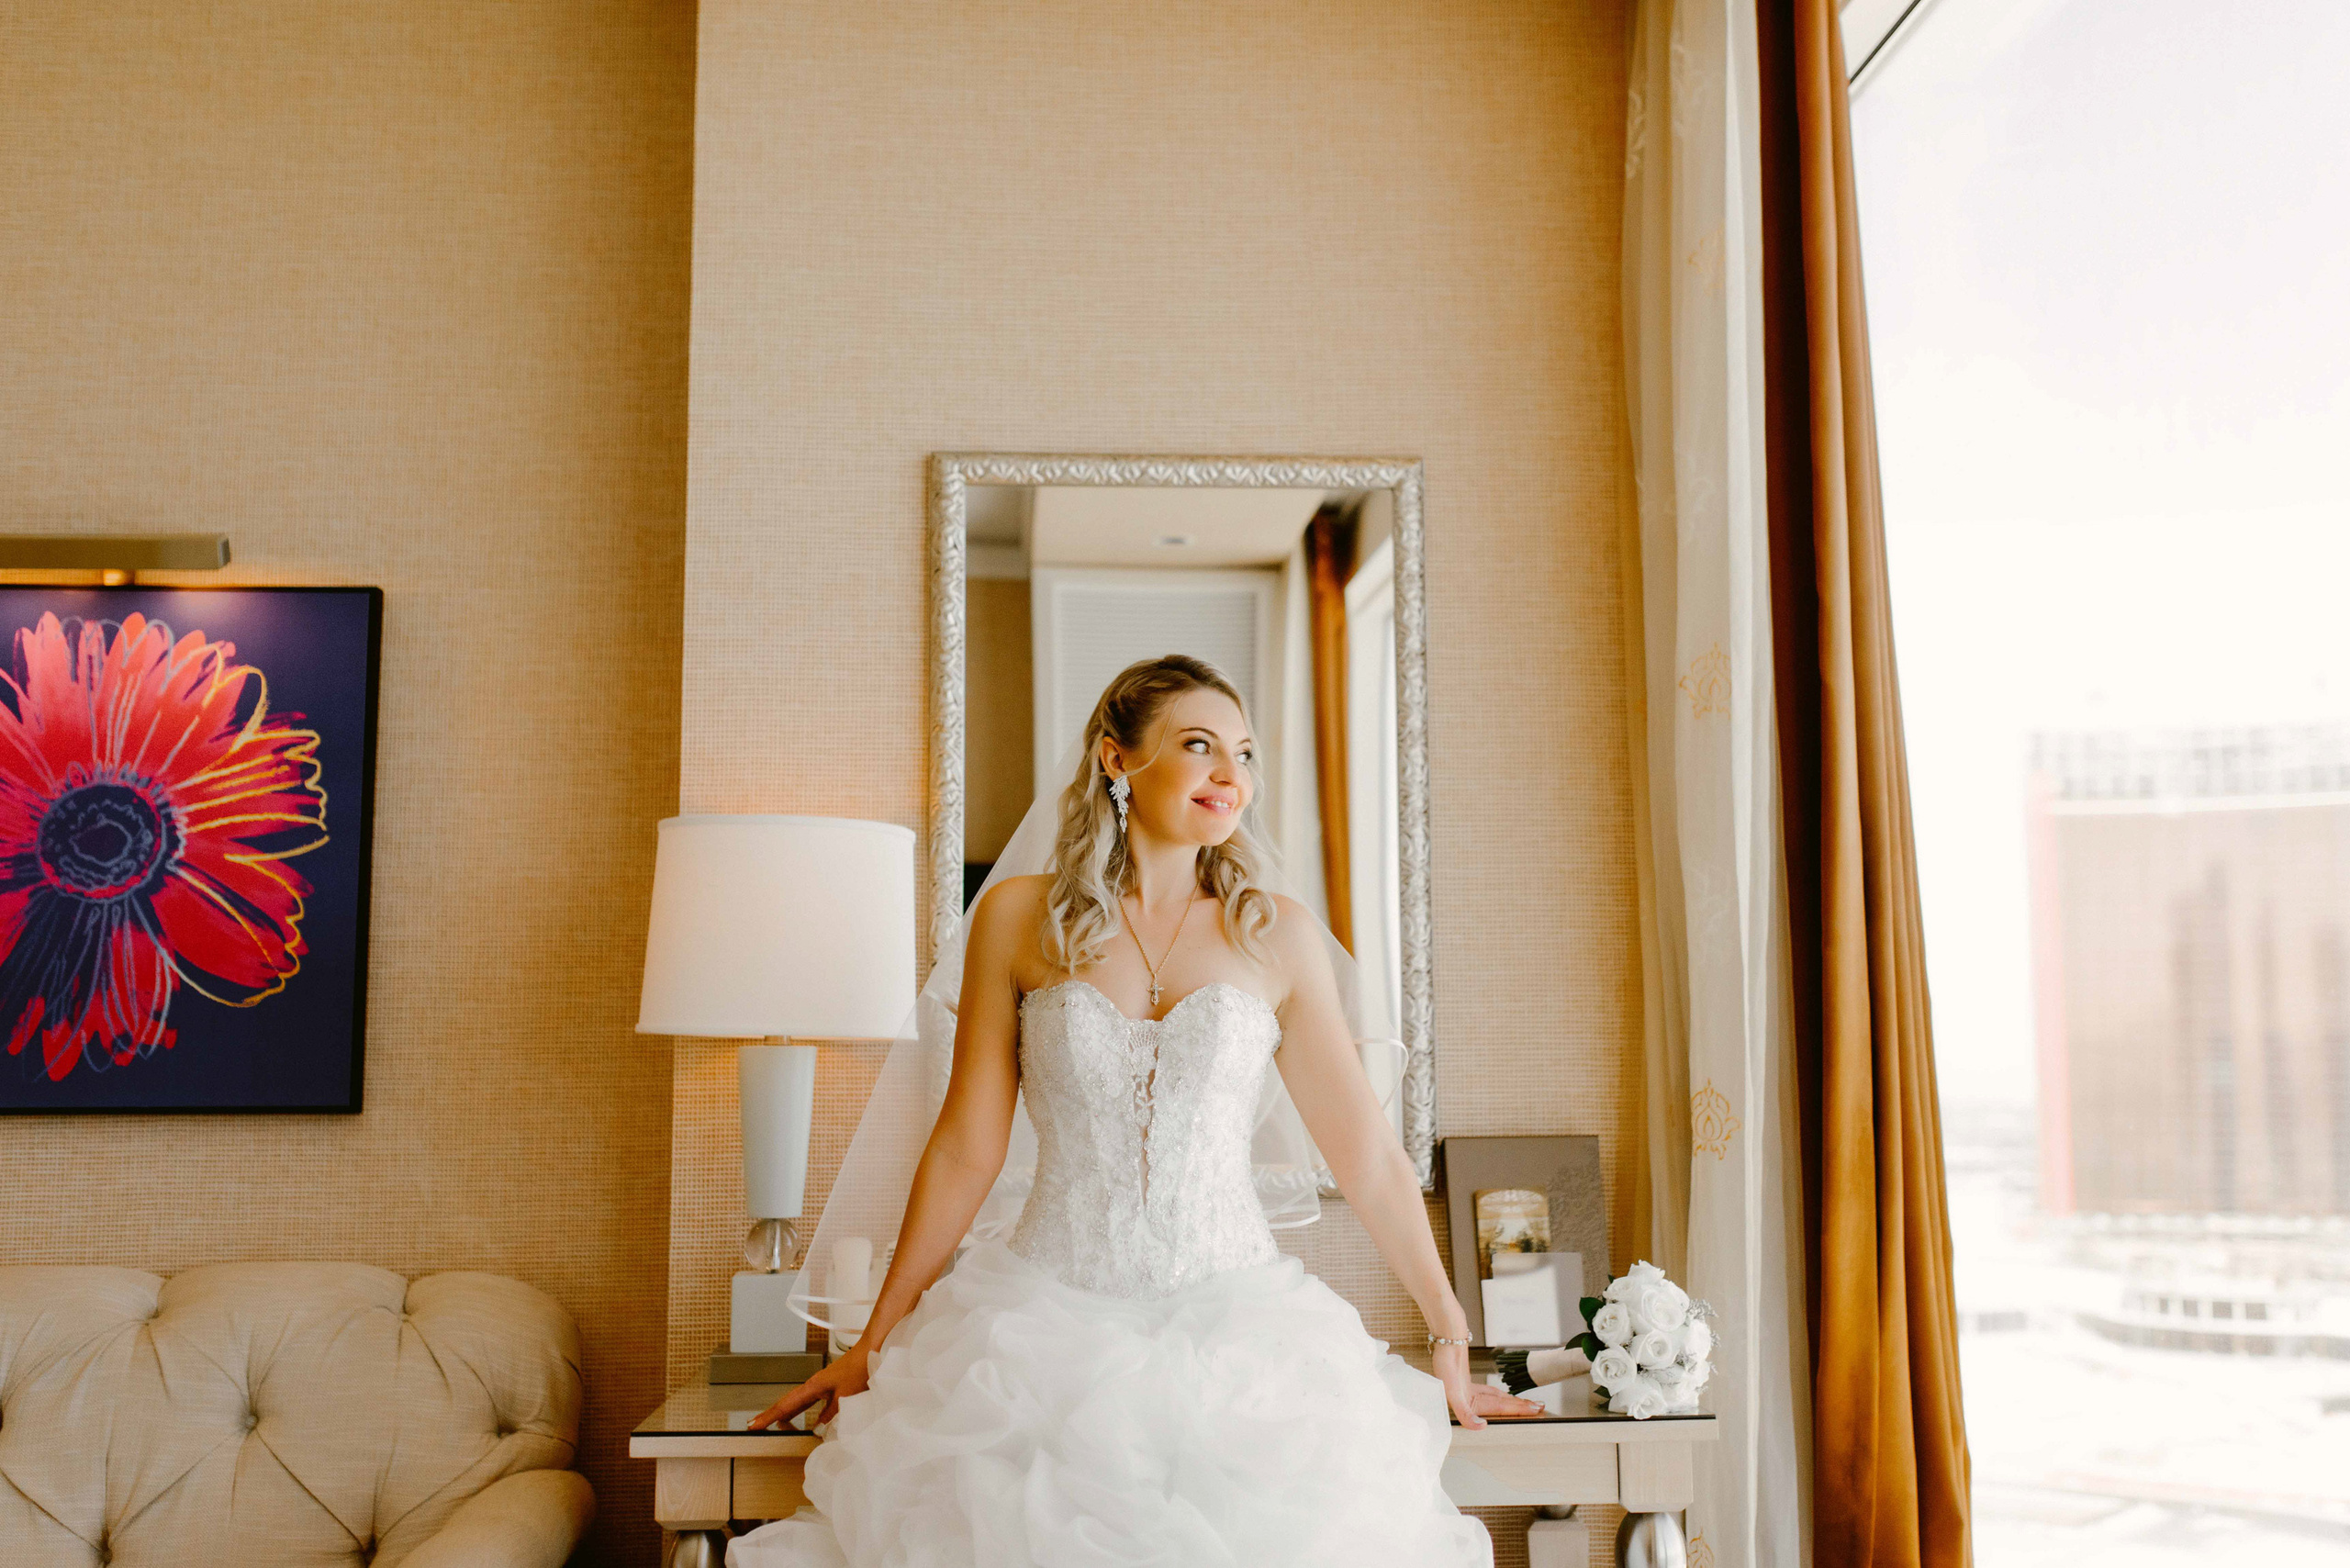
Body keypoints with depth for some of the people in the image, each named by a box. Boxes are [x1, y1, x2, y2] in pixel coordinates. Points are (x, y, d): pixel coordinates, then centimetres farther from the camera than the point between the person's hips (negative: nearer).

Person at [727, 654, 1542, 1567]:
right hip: (1052, 1314, 0)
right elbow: (966, 1148, 7)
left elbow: (1369, 1158, 8)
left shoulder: (1279, 935, 4)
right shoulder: (1018, 918, 3)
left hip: (1233, 1317, 1)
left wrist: (1451, 1340, 9)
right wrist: (873, 1344, 10)